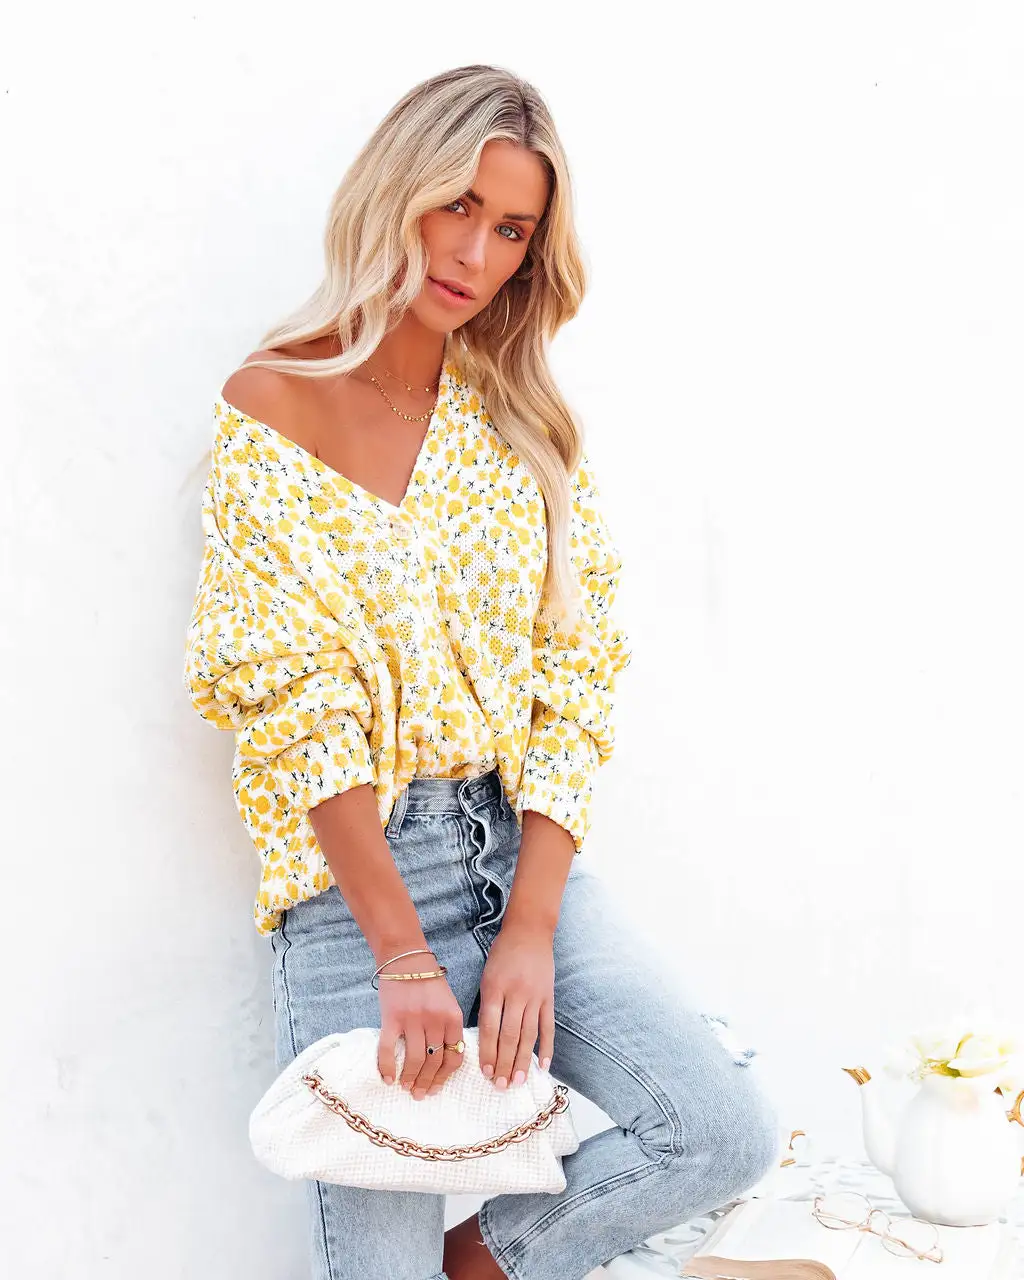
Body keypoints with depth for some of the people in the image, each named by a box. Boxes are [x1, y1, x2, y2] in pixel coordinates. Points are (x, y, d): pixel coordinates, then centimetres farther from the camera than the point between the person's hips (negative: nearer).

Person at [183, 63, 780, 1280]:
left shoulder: (530, 424, 7)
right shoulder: (271, 408, -4)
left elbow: (574, 684, 1)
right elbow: (293, 706, -10)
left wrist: (529, 930, -10)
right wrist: (404, 950, -16)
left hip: (524, 848, 4)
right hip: (353, 871, -3)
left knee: (728, 1135, -10)